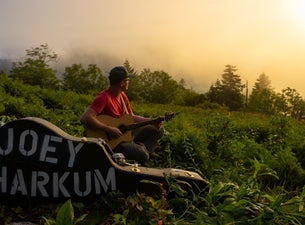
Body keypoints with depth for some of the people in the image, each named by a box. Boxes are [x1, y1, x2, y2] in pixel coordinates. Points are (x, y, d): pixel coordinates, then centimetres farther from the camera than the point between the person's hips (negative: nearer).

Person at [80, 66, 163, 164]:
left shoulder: (122, 95, 7)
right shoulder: (104, 97, -22)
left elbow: (132, 117, 15)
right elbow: (85, 118, -33)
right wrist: (109, 129, -32)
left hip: (125, 132, 9)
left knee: (157, 130, 9)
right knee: (142, 155, -27)